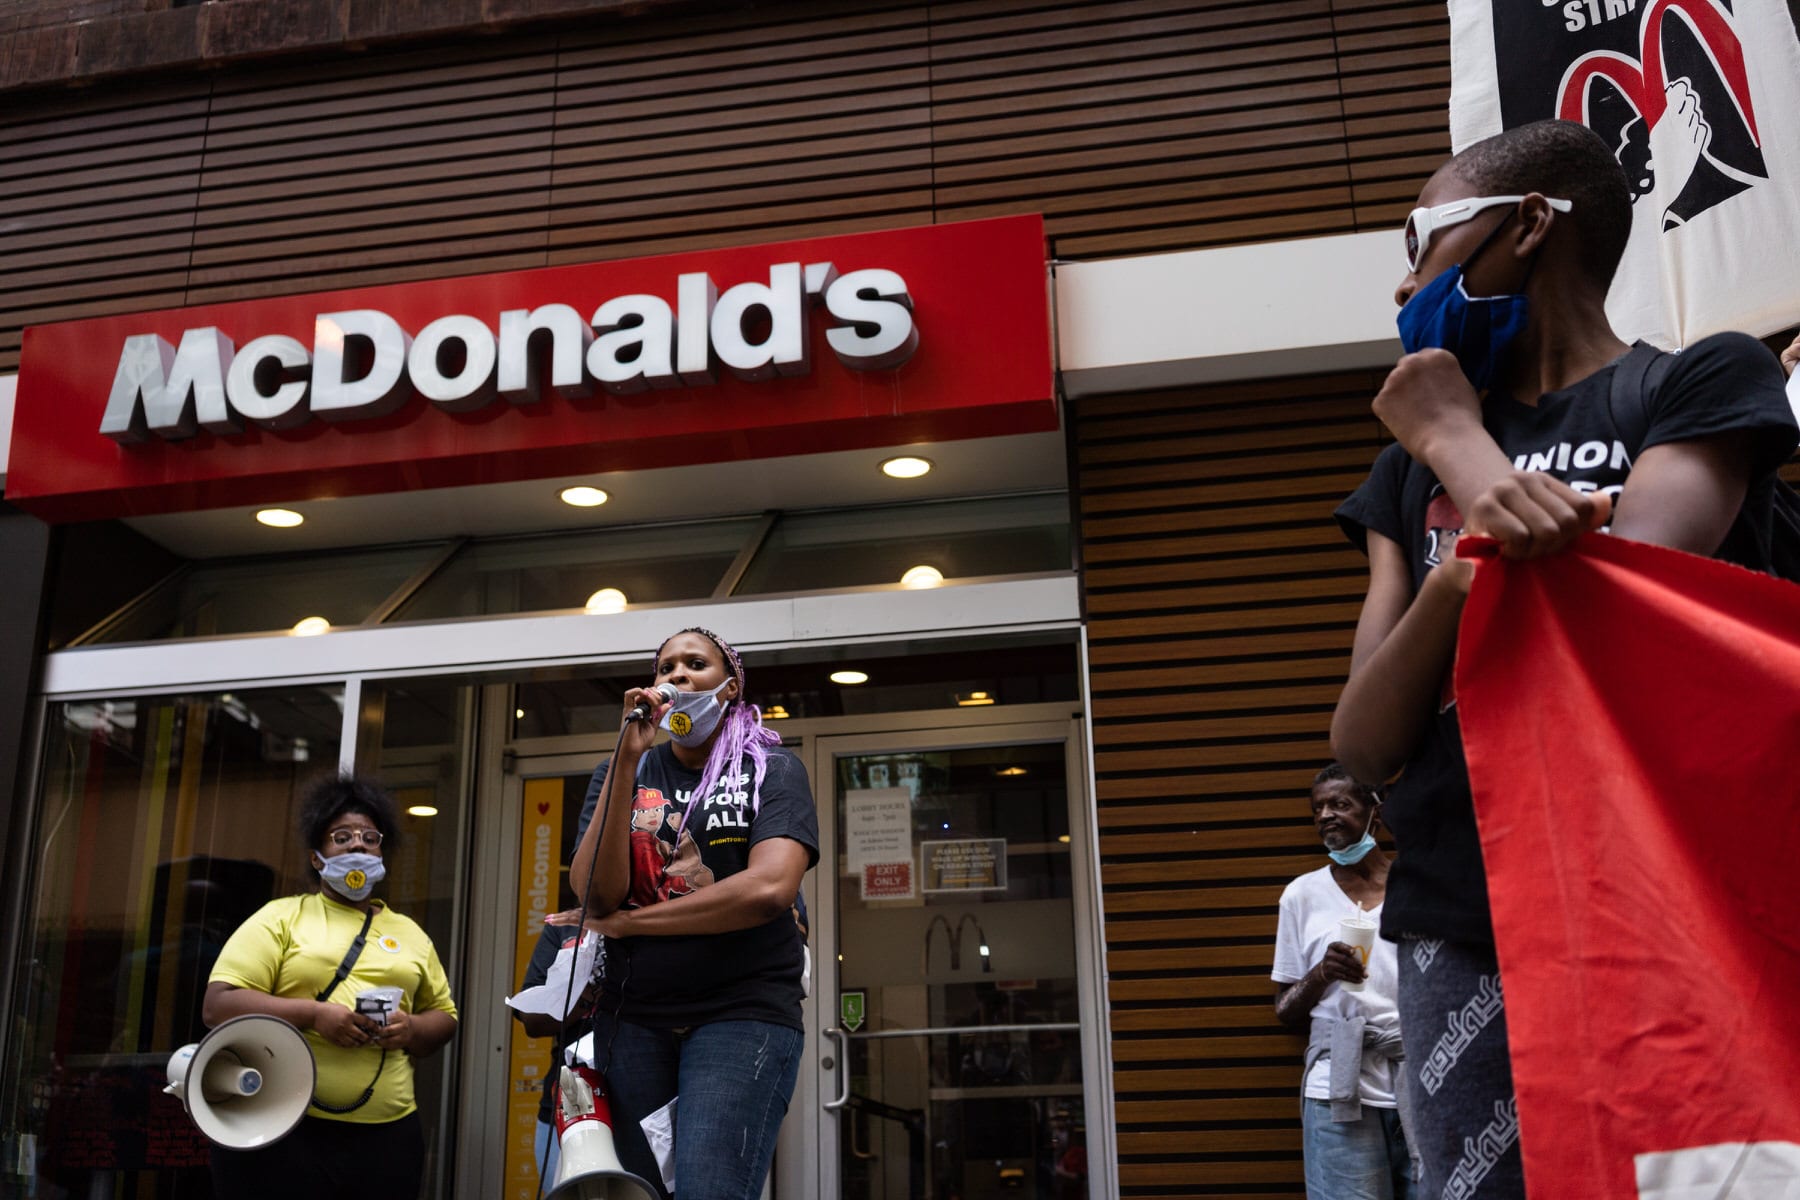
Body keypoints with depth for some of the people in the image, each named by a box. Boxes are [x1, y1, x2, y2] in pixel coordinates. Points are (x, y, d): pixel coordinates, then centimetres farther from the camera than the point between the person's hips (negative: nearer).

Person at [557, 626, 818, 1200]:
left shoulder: (774, 770, 2)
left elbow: (770, 887, -15)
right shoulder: (622, 771, 10)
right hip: (632, 1015, 3)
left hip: (745, 1010, -3)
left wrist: (625, 923, -8)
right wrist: (627, 759, -13)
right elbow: (595, 893, -5)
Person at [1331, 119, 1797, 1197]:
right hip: (1465, 935, 4)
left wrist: (1454, 434, 2)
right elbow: (1363, 746, 5)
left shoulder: (1707, 381, 5)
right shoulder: (1411, 471, 16)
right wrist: (1457, 572, -15)